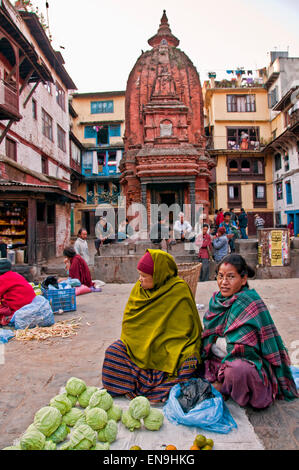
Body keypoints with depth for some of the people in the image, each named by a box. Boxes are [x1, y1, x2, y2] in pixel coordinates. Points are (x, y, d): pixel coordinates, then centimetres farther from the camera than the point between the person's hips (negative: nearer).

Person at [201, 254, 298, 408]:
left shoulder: (251, 303, -18)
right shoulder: (217, 300, 1)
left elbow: (242, 350, -19)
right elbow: (208, 335, 7)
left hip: (246, 363, -6)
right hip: (217, 360, 6)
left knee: (238, 368, -36)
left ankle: (224, 390, -5)